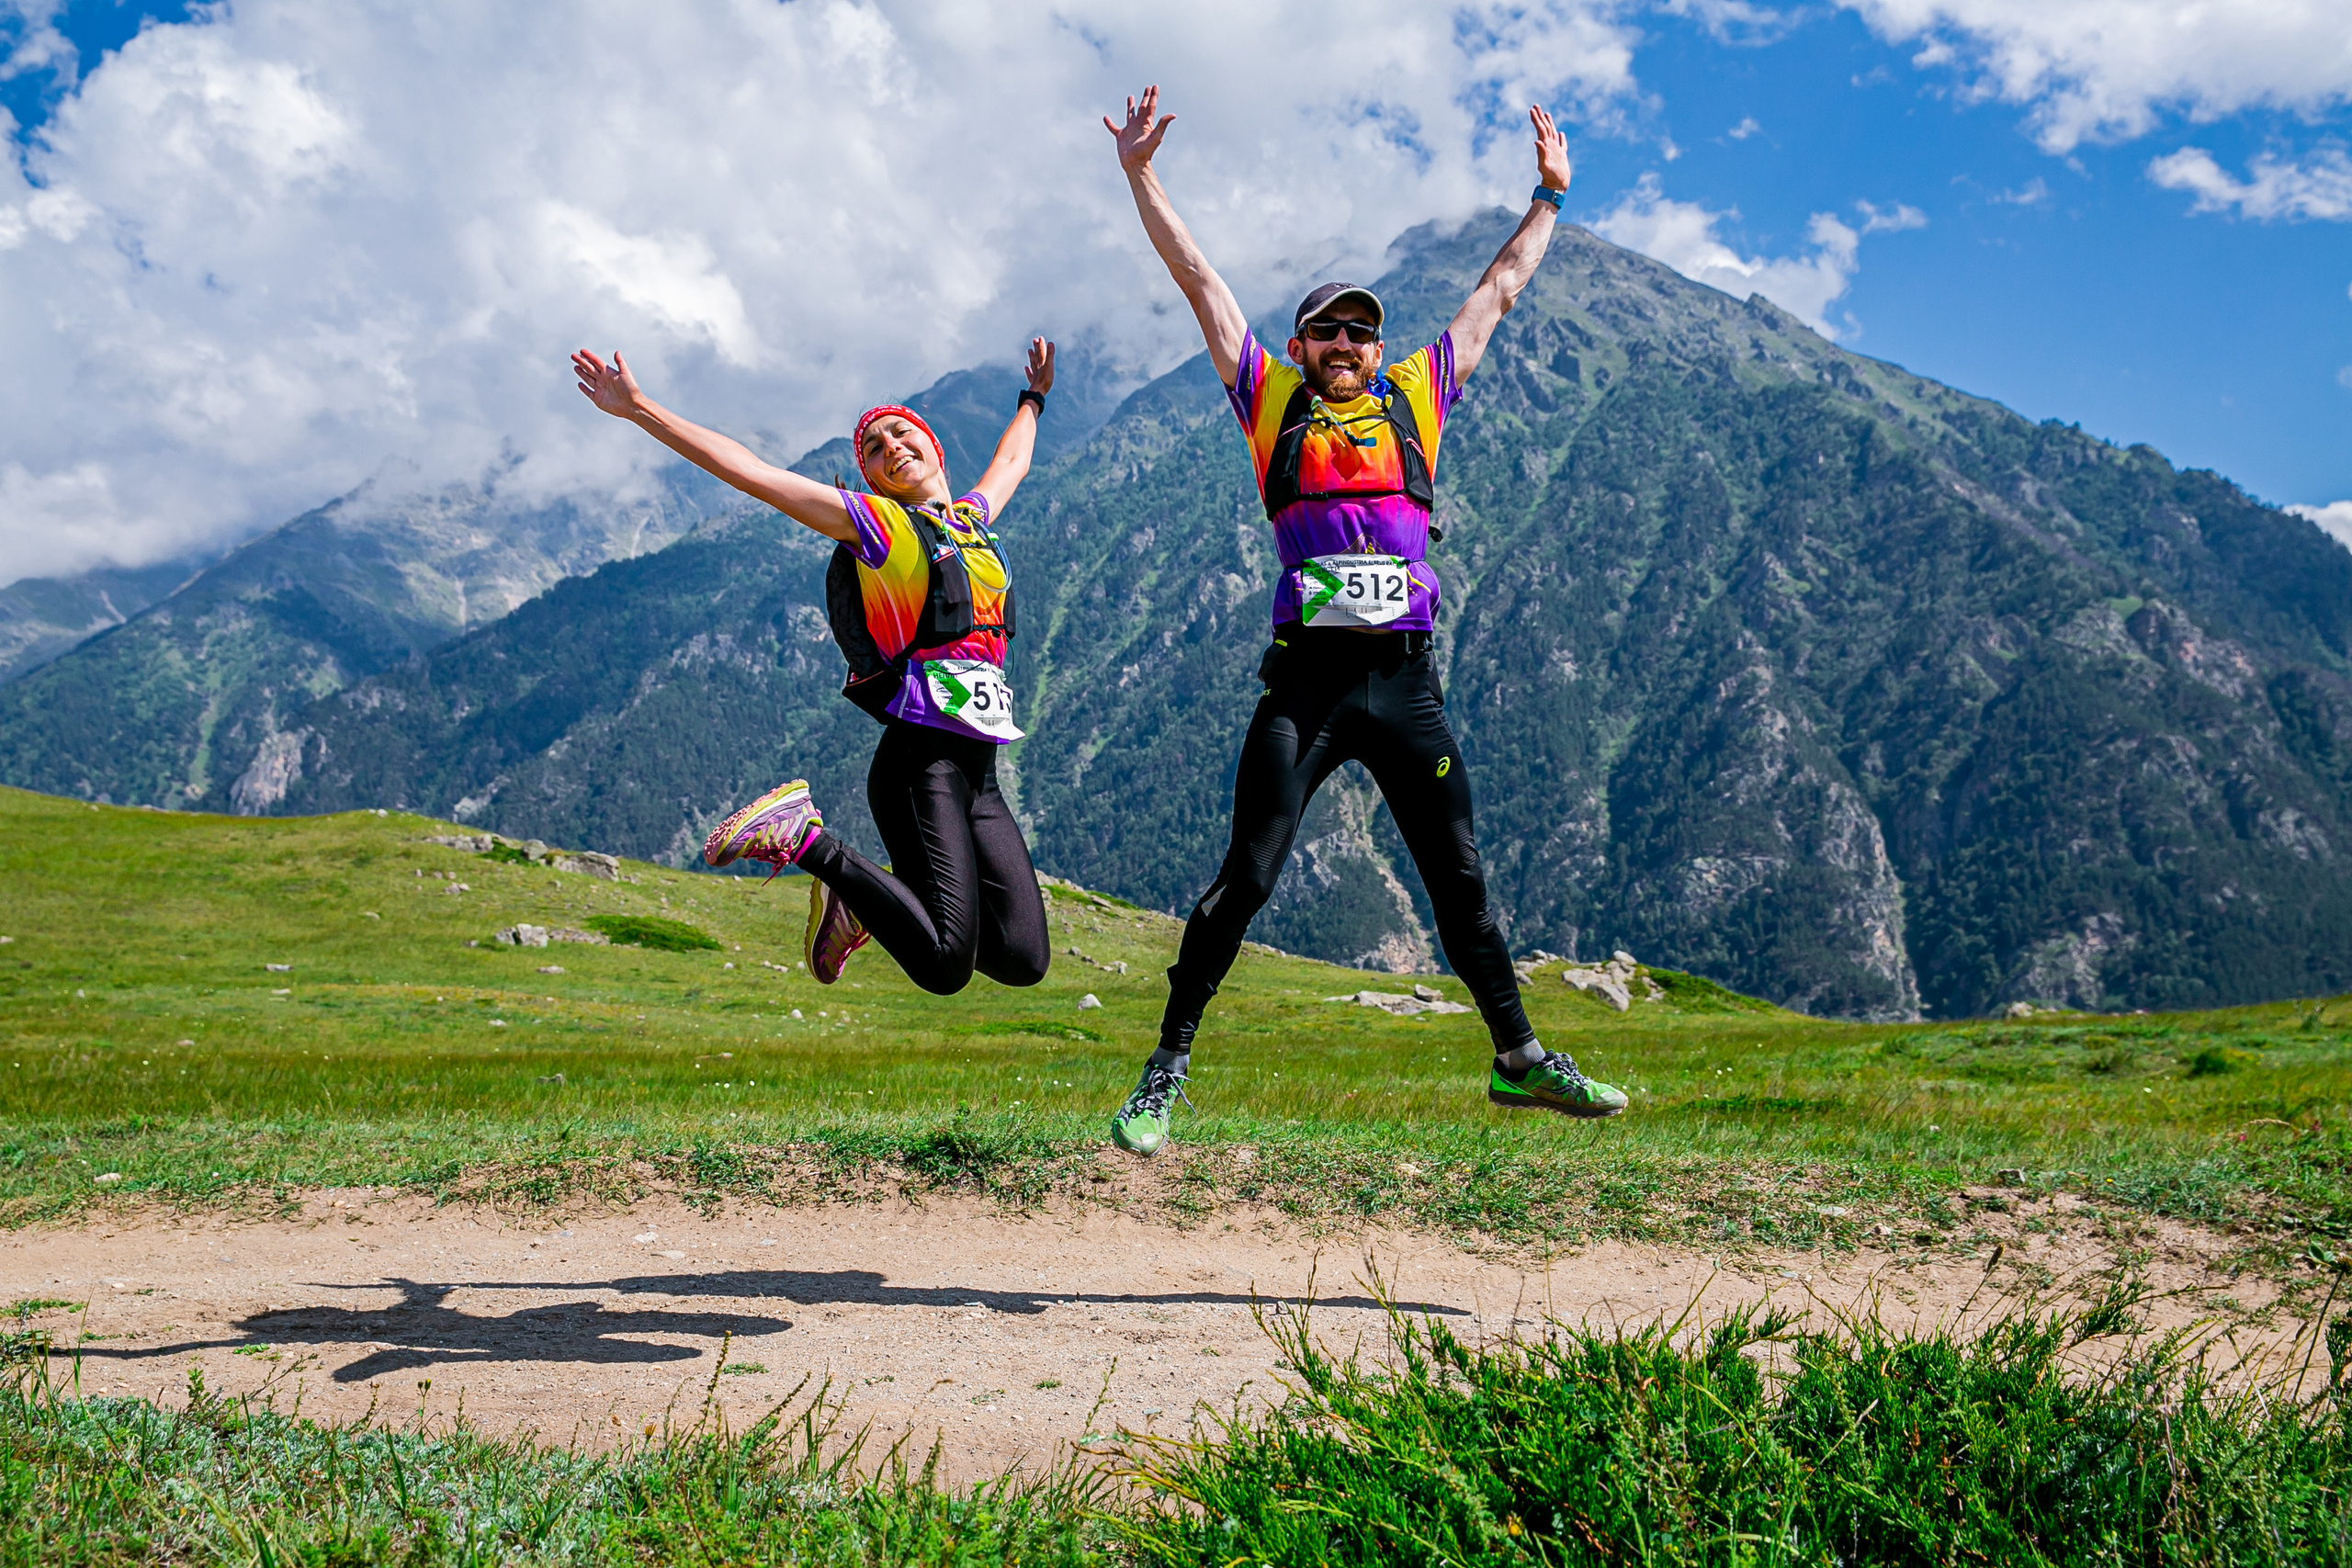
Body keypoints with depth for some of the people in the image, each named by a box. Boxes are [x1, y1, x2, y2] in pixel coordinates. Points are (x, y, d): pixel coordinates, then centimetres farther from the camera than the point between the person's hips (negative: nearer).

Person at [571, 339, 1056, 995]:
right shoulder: (876, 522, 3)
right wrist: (639, 410, -6)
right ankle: (803, 838, -1)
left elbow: (1009, 463, 45)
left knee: (1024, 962, -3)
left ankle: (859, 905, 17)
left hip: (978, 774, 7)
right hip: (921, 760, -7)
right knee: (945, 967, -19)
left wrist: (1033, 399, 58)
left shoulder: (971, 516, 22)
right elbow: (749, 471, -2)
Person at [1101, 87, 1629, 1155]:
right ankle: (1167, 1071, 3)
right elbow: (1198, 278, 11)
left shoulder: (1416, 398, 16)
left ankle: (1519, 1058, 20)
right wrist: (1140, 174, 8)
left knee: (1459, 881, 8)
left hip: (1406, 682, 3)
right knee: (1246, 879, -6)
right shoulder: (1272, 403, 11)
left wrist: (1549, 195, 33)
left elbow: (1498, 289, 26)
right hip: (1306, 681, -2)